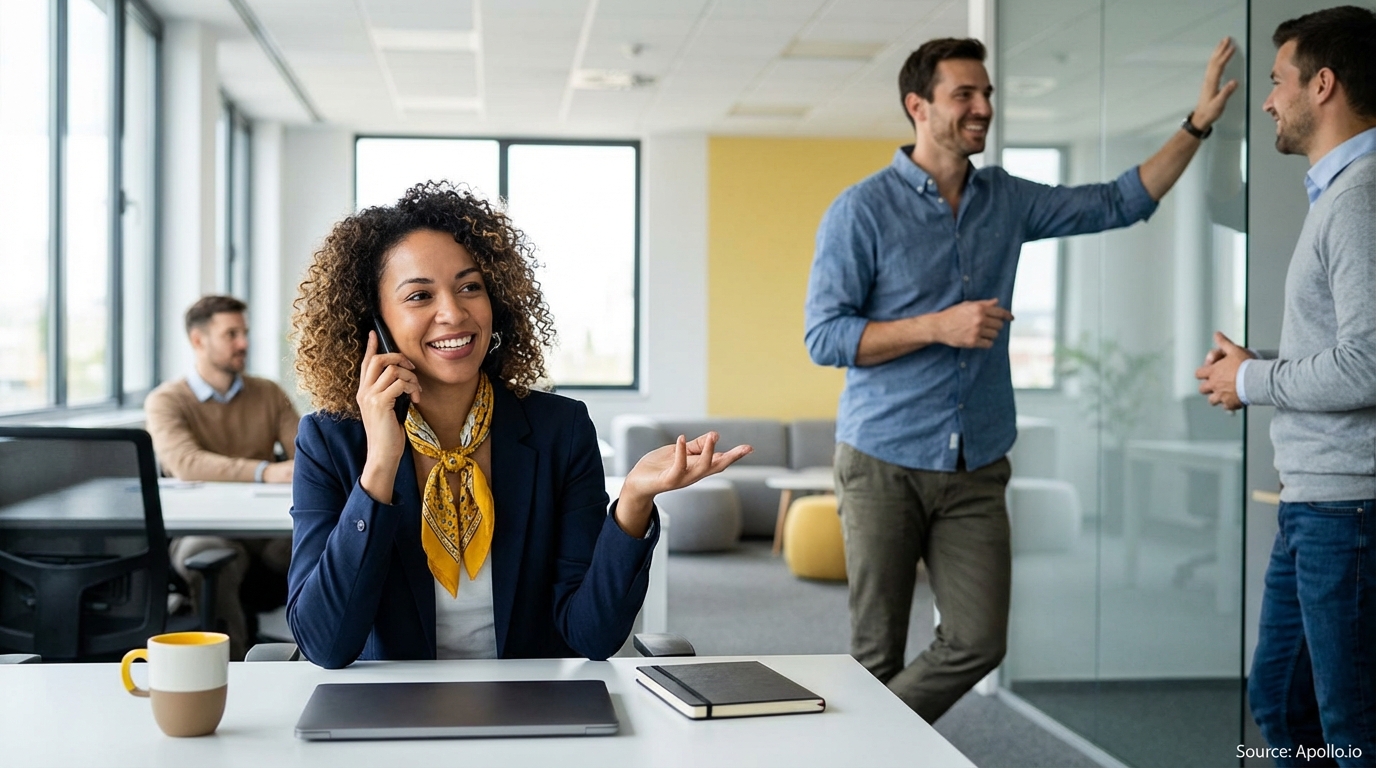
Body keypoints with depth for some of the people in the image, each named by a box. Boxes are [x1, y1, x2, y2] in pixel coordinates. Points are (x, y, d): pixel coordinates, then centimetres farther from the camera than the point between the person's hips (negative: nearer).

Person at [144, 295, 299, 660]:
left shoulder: (269, 394, 14)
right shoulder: (166, 401, 0)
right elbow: (185, 463, -20)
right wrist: (265, 472, -35)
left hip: (266, 530, 3)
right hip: (200, 531, -3)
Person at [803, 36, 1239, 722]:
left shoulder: (1006, 200, 10)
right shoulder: (861, 211, -6)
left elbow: (1121, 203, 16)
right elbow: (824, 336, -10)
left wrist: (1198, 124, 8)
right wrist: (939, 327, -17)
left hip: (975, 468, 5)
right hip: (884, 464, -4)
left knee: (979, 642, -2)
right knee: (877, 654, 2)